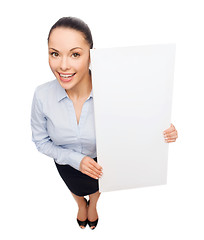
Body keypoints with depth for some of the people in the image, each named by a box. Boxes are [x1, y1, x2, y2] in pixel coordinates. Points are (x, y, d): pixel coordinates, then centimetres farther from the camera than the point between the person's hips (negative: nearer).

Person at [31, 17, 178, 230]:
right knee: (76, 190, 36)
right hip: (67, 164, 1)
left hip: (101, 162, 0)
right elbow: (41, 141, -16)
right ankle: (81, 205, 76)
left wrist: (162, 133, -34)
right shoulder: (42, 95, -31)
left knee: (96, 188, 36)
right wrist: (76, 159, -29)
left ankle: (92, 205, 75)